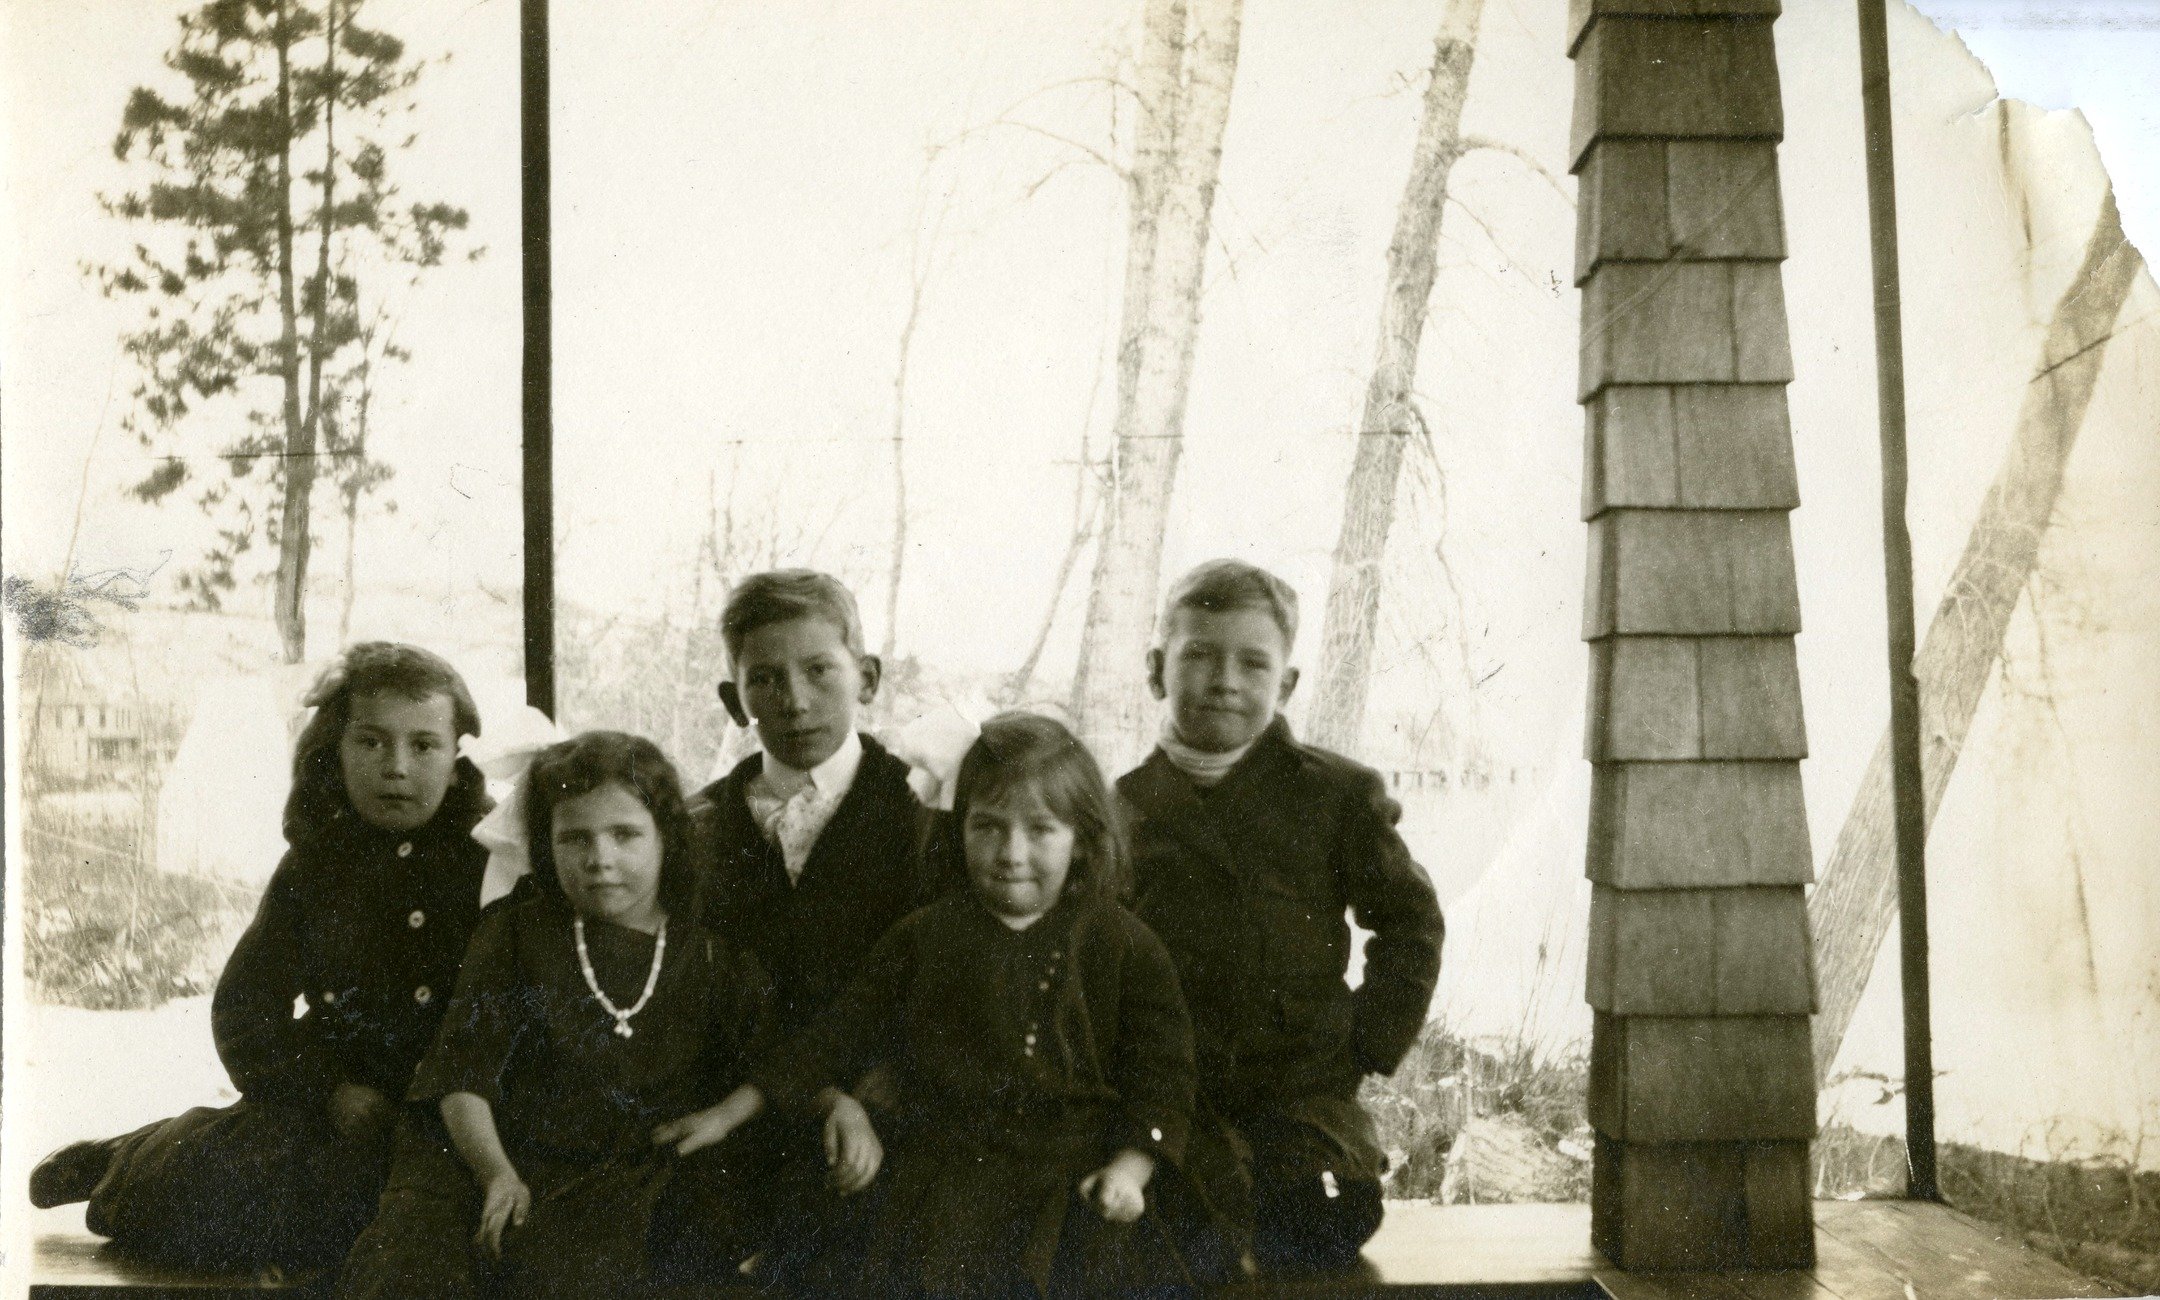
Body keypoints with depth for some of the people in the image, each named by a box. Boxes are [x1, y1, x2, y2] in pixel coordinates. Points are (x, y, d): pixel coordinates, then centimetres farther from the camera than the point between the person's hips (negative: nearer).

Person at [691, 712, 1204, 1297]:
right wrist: (730, 1114, 12)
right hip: (949, 1172, 1)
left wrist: (1128, 1170, -9)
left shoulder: (1125, 945, 4)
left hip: (1081, 1177, 0)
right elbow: (844, 1033, 14)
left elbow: (1163, 1071, 6)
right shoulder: (924, 937, 8)